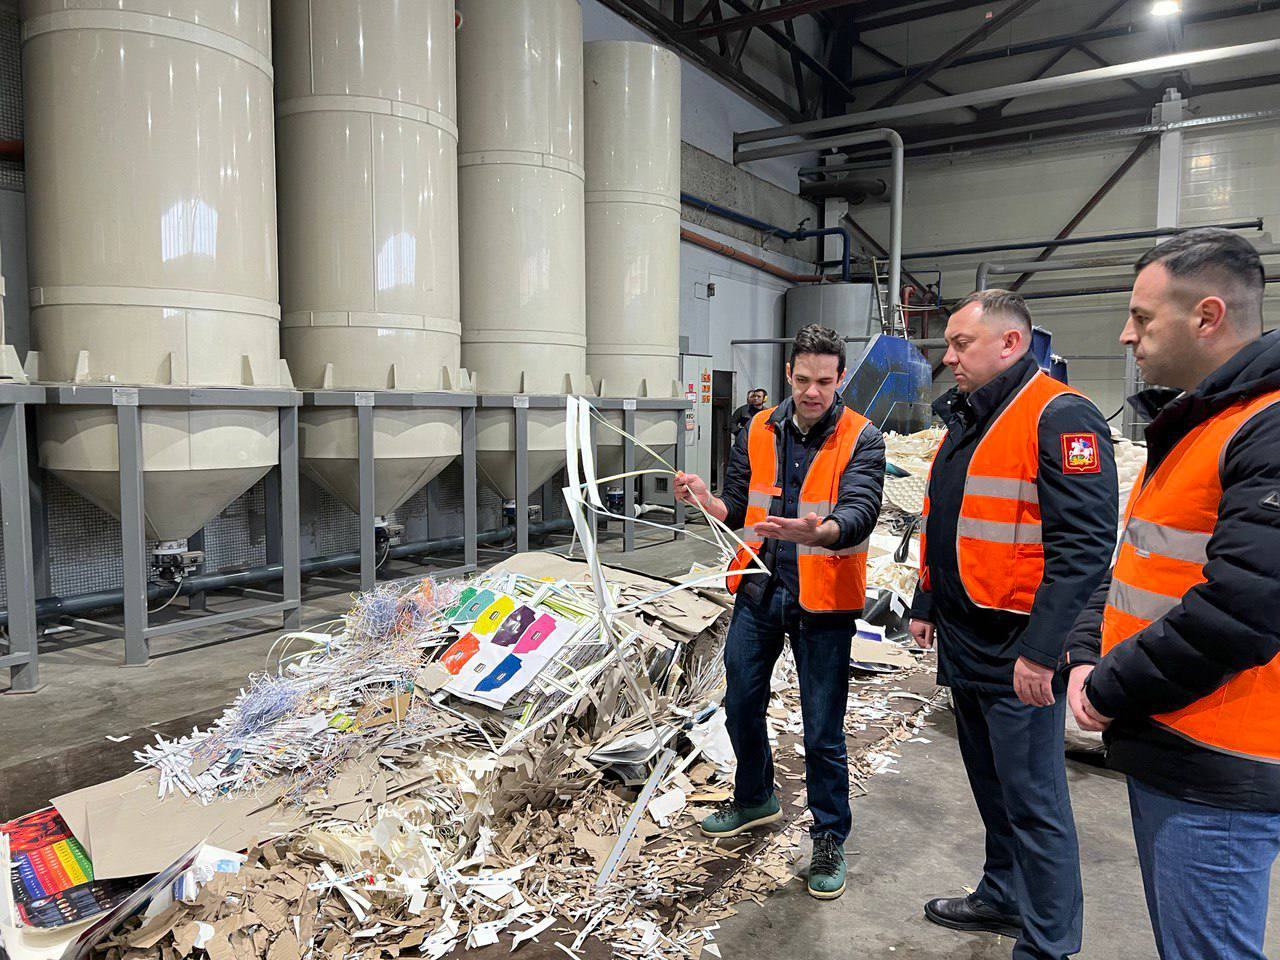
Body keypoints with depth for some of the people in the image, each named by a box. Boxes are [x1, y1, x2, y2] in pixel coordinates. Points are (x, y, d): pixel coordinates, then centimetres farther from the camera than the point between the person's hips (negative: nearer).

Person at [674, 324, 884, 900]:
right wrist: (705, 500, -13)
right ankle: (755, 799, 44)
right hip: (758, 592, 5)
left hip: (821, 601, -4)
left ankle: (829, 836, 26)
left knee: (822, 732, 4)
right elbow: (738, 510, 9)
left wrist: (817, 532, -44)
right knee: (742, 707, 19)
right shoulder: (758, 432, 4)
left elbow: (859, 514, -22)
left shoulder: (861, 439, -9)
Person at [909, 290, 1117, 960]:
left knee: (1032, 800, 2)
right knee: (990, 785, 21)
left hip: (1017, 655, -9)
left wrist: (1040, 651, -24)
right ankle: (1003, 898, 39)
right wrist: (926, 606, 21)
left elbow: (1084, 545, -22)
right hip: (964, 646, 9)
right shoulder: (965, 421, 15)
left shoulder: (1059, 416, -15)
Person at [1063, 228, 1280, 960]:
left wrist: (1109, 690, -15)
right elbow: (1135, 564, 17)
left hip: (1217, 776, -9)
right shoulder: (1184, 425, 13)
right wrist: (1087, 657, 2)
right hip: (1157, 746, 9)